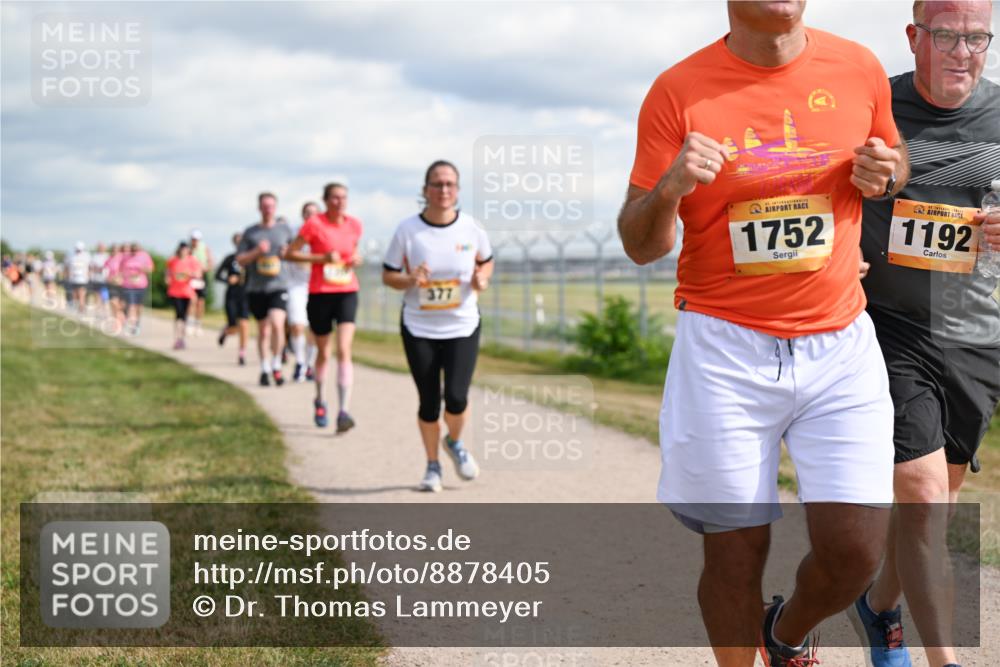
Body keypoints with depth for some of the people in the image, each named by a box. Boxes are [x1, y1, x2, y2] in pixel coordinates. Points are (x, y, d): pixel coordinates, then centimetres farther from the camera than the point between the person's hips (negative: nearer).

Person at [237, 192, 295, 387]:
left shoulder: (285, 230, 8)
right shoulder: (250, 232, 7)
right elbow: (240, 259, 4)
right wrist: (257, 252, -12)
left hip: (279, 286, -1)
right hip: (256, 288, 1)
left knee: (277, 324, -20)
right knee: (263, 330, 8)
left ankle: (276, 365, -5)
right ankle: (265, 370, 21)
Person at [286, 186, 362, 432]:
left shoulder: (355, 224, 4)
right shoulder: (314, 223, -7)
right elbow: (292, 253, -6)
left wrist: (356, 259, -1)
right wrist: (323, 258, -17)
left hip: (347, 293, 1)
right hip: (320, 294, -1)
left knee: (344, 350, -15)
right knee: (323, 353, 12)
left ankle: (344, 411, -20)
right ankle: (320, 401, 38)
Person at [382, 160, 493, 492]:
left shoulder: (471, 228, -4)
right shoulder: (407, 230, -8)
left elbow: (486, 262, 13)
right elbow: (388, 275, -1)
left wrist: (481, 279, -9)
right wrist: (409, 281, -21)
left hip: (462, 327, 0)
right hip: (419, 329, 0)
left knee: (456, 398, -12)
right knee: (429, 401, 4)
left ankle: (455, 442, 22)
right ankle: (432, 465, 25)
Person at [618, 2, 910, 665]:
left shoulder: (858, 69, 2)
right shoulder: (679, 91, -6)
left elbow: (894, 160, 21)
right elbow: (640, 245, -3)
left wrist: (884, 172, -3)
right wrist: (668, 190, -25)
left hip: (839, 344, 2)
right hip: (724, 350, -2)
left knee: (856, 551, -3)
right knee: (735, 550, 1)